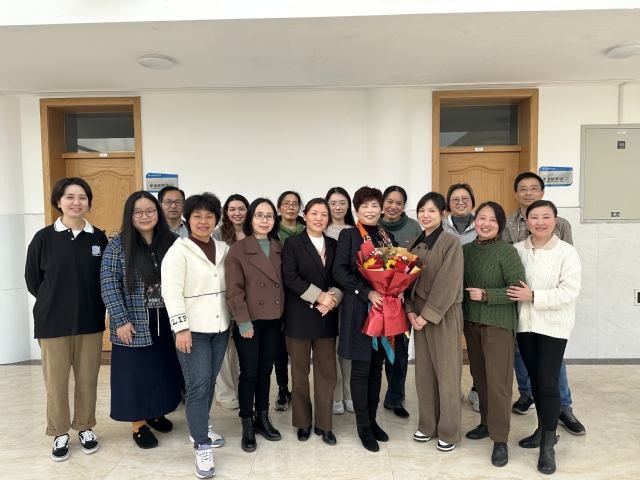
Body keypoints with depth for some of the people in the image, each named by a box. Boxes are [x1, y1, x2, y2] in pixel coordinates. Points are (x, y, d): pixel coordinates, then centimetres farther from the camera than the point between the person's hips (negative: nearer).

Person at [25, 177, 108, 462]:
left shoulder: (99, 238, -2)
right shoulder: (44, 238, -6)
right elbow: (32, 279, 2)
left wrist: (89, 304, 4)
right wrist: (56, 302, 5)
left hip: (91, 322, 1)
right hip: (53, 323, -1)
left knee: (88, 379, 12)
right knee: (56, 382, 10)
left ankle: (85, 428, 31)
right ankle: (59, 433, 29)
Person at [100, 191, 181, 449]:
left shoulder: (170, 242, 2)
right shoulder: (118, 244, -7)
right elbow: (108, 285, -10)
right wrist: (121, 320, -15)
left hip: (166, 321, 4)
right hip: (135, 324, -3)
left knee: (163, 369, 14)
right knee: (136, 373, 7)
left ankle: (156, 413, 35)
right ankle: (139, 424, 23)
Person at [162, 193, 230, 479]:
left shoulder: (224, 249, 8)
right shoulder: (179, 250, -9)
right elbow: (171, 291, -15)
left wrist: (234, 319, 7)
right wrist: (181, 327, -20)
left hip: (220, 327, 5)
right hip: (192, 329, -5)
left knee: (210, 383, 16)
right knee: (198, 386, -3)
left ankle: (200, 429, 36)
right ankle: (202, 448, 8)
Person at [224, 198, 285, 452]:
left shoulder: (280, 248, 8)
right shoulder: (238, 249, -6)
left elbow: (285, 283, 9)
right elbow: (234, 289, -11)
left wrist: (285, 316, 4)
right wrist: (243, 321, -15)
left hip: (274, 320, 4)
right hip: (249, 321, -4)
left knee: (265, 371, 15)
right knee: (249, 373, 5)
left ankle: (263, 418, 30)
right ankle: (247, 425, 20)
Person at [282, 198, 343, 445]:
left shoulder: (334, 245, 10)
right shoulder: (293, 243, -3)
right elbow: (290, 277, -13)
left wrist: (332, 298, -13)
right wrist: (320, 296, -16)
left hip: (327, 317, 3)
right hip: (299, 316, -3)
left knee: (327, 372, 6)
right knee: (300, 372, 9)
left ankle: (324, 424, 21)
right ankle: (303, 422, 26)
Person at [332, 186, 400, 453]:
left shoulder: (388, 236, 12)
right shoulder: (348, 235, -4)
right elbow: (339, 271, -12)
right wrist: (367, 292, -21)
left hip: (385, 308, 5)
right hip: (359, 309, -5)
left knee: (377, 368, 13)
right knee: (361, 370, 4)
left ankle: (372, 420, 28)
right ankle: (363, 426, 18)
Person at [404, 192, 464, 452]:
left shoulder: (451, 241, -10)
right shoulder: (414, 243, 9)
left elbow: (448, 282, -16)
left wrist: (428, 314, -16)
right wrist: (410, 311, -4)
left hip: (444, 315, -6)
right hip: (419, 314, 6)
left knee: (446, 372, 4)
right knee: (423, 371, 12)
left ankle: (449, 431, 19)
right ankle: (427, 425, 27)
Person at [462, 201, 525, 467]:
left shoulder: (507, 252, -12)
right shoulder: (467, 249, 5)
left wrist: (486, 295, -19)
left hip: (498, 323, -6)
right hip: (471, 321, 6)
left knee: (497, 381, -1)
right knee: (480, 376, 16)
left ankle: (500, 439, 11)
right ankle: (487, 423, 33)